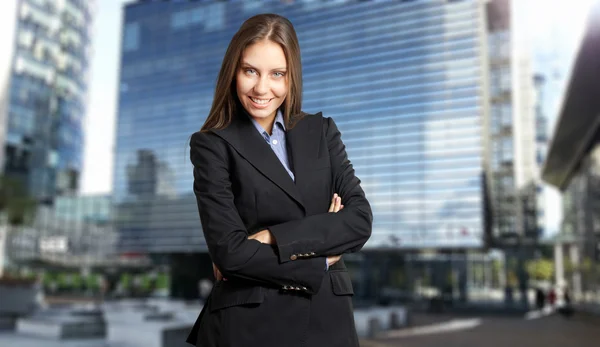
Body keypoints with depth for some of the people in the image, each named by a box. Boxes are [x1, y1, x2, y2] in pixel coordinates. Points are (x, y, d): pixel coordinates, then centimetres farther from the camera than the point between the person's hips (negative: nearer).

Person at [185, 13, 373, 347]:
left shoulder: (322, 131, 5)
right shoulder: (212, 145, -4)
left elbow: (360, 219, -5)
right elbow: (229, 250, -13)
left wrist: (274, 238, -14)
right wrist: (320, 262, -7)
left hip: (327, 320, 3)